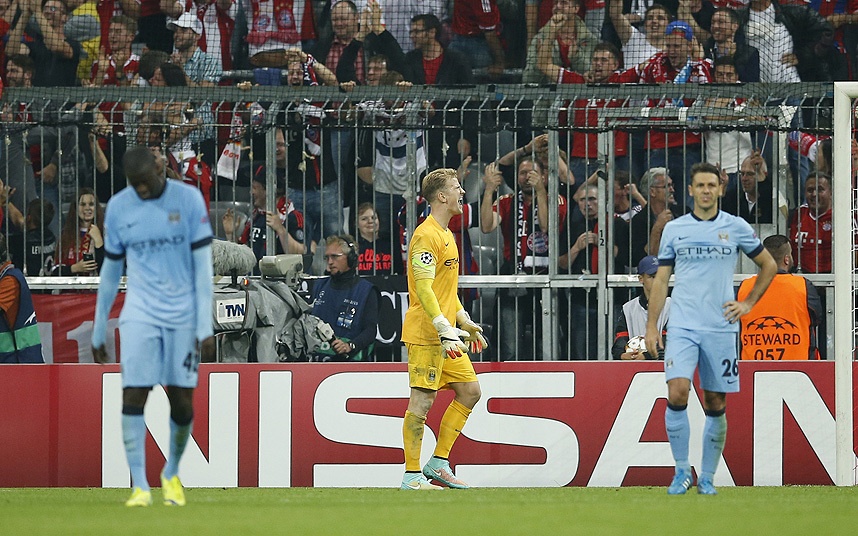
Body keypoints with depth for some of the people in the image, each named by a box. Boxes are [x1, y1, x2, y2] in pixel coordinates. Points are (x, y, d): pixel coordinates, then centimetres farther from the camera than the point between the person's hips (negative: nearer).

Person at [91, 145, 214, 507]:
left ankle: (171, 475, 24)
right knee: (133, 395, -12)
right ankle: (139, 486, -11)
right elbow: (110, 271, 12)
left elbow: (202, 264, -3)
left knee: (182, 402, 1)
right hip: (140, 313, 1)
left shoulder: (188, 199, -3)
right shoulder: (118, 207, 4)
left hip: (183, 315, -1)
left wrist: (205, 325, -9)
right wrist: (98, 332, 13)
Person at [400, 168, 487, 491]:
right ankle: (411, 476, -5)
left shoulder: (445, 235, 18)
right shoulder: (426, 236, -13)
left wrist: (465, 323, 24)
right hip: (425, 334, -10)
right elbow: (424, 290, -20)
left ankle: (438, 463, 13)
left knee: (469, 391, 8)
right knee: (422, 400, -8)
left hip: (445, 336, 10)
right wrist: (445, 331, -25)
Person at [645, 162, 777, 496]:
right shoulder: (674, 229, 6)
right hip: (682, 327, 0)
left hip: (721, 329, 0)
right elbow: (661, 280, 9)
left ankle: (707, 477, 15)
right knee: (677, 393, -18)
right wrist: (651, 326, 3)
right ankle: (682, 471, -5)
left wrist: (748, 303, 7)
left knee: (716, 405, 3)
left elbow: (769, 265, 16)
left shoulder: (737, 227, 4)